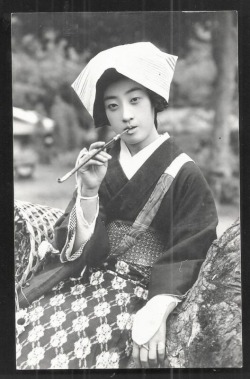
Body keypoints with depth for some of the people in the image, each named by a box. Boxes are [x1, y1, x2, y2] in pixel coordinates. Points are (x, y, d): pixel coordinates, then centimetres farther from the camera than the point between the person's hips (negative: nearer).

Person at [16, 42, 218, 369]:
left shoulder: (184, 174, -1)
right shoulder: (100, 164, 9)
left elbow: (187, 255, -7)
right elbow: (75, 248, 3)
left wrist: (157, 311, -24)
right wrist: (88, 190, -14)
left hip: (145, 289, -3)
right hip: (88, 279, 3)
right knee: (37, 334, -25)